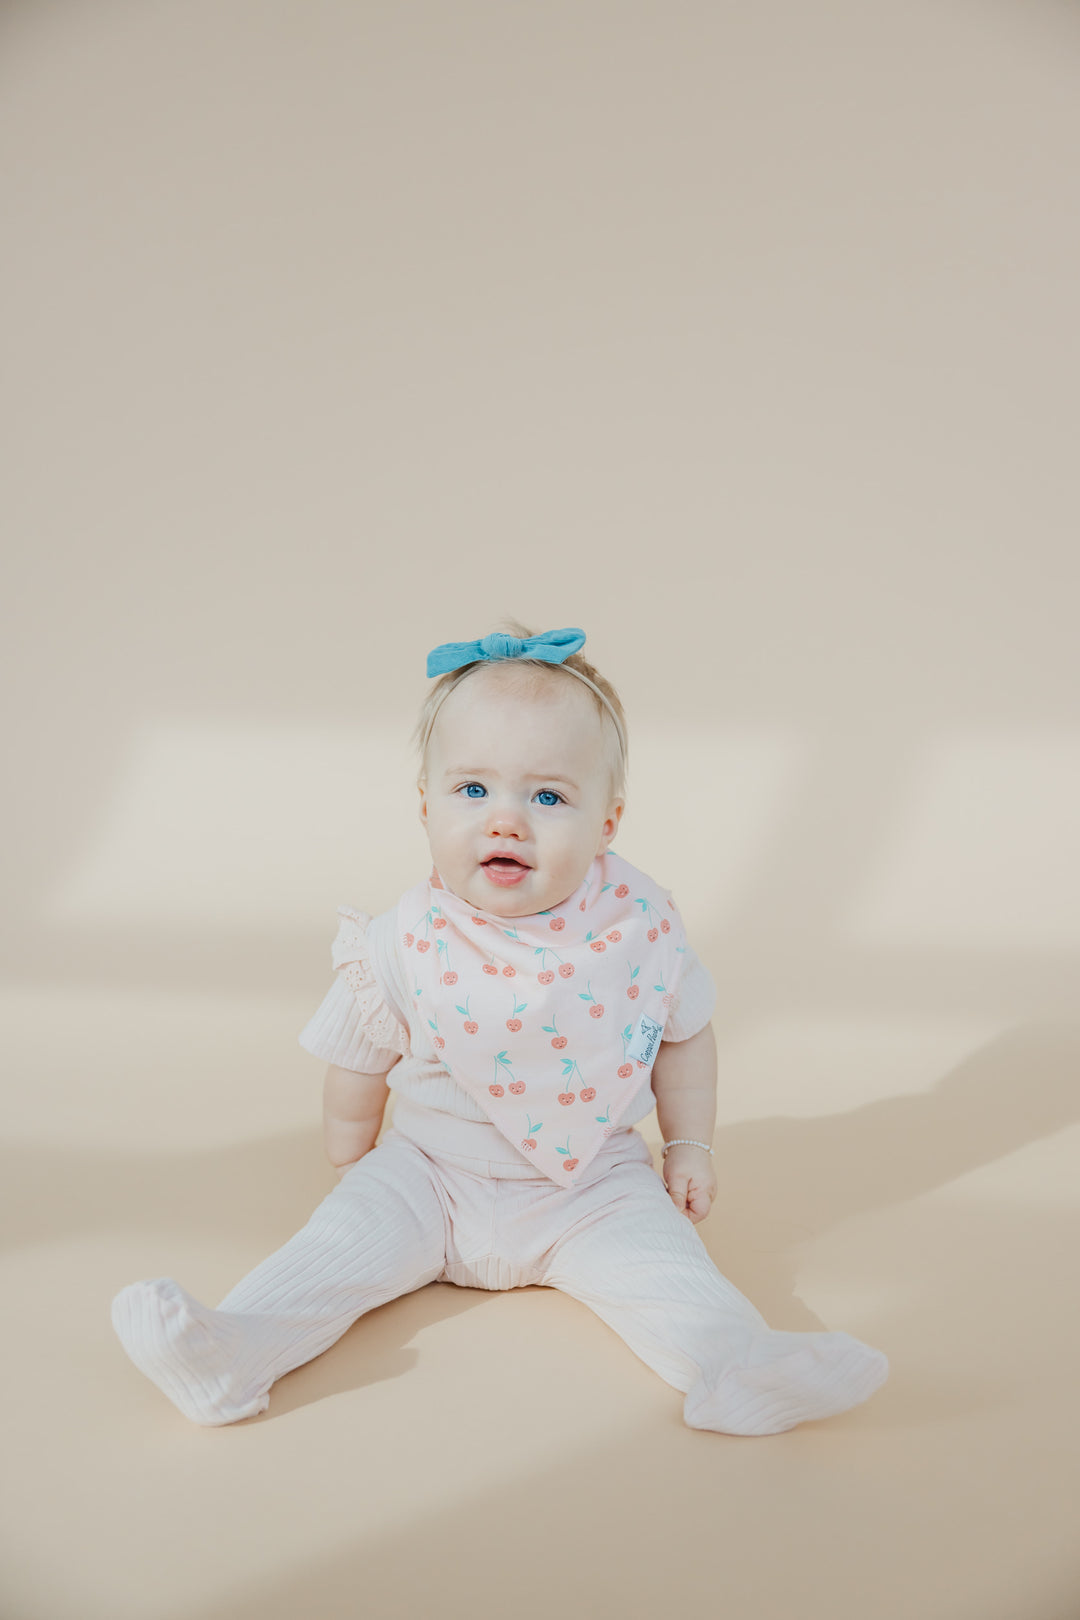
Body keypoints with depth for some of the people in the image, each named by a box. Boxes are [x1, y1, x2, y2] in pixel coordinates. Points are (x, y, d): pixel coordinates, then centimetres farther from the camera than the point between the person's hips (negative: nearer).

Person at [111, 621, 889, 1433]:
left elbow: (685, 1036, 5)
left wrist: (690, 1145, 6)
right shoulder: (406, 944, -16)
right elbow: (359, 1068, 1)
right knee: (351, 1234, -16)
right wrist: (351, 1170, 12)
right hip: (432, 1176, 0)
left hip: (591, 1188, 0)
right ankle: (237, 1349, -19)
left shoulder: (642, 929, -14)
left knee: (656, 1253, -20)